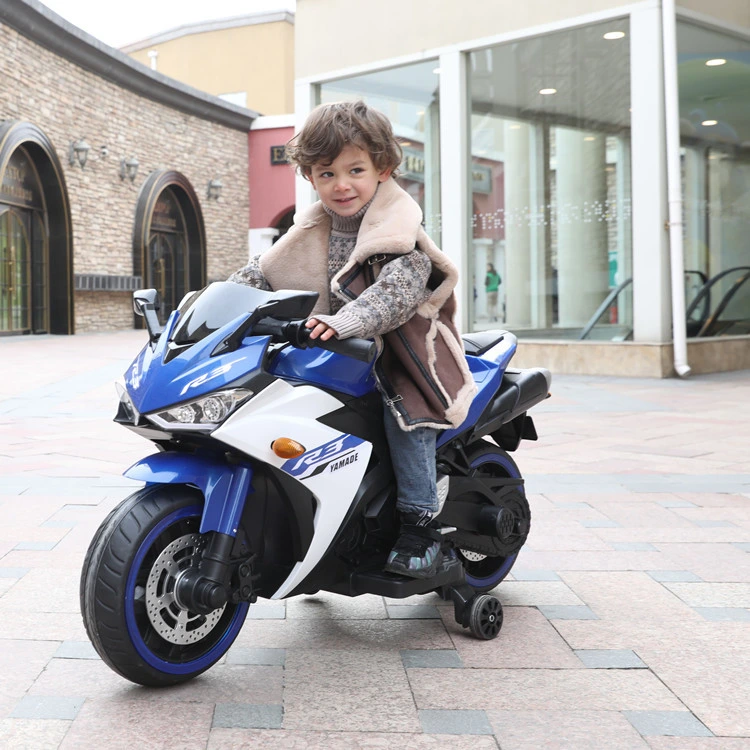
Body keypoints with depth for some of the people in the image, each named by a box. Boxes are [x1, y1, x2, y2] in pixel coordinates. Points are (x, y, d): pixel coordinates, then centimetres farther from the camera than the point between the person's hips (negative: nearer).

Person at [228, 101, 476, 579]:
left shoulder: (399, 229, -13)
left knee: (404, 411, -27)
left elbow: (399, 289, -30)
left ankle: (420, 524, -15)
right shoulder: (313, 233, 9)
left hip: (402, 343, -6)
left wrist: (345, 322, -45)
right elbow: (262, 273, 12)